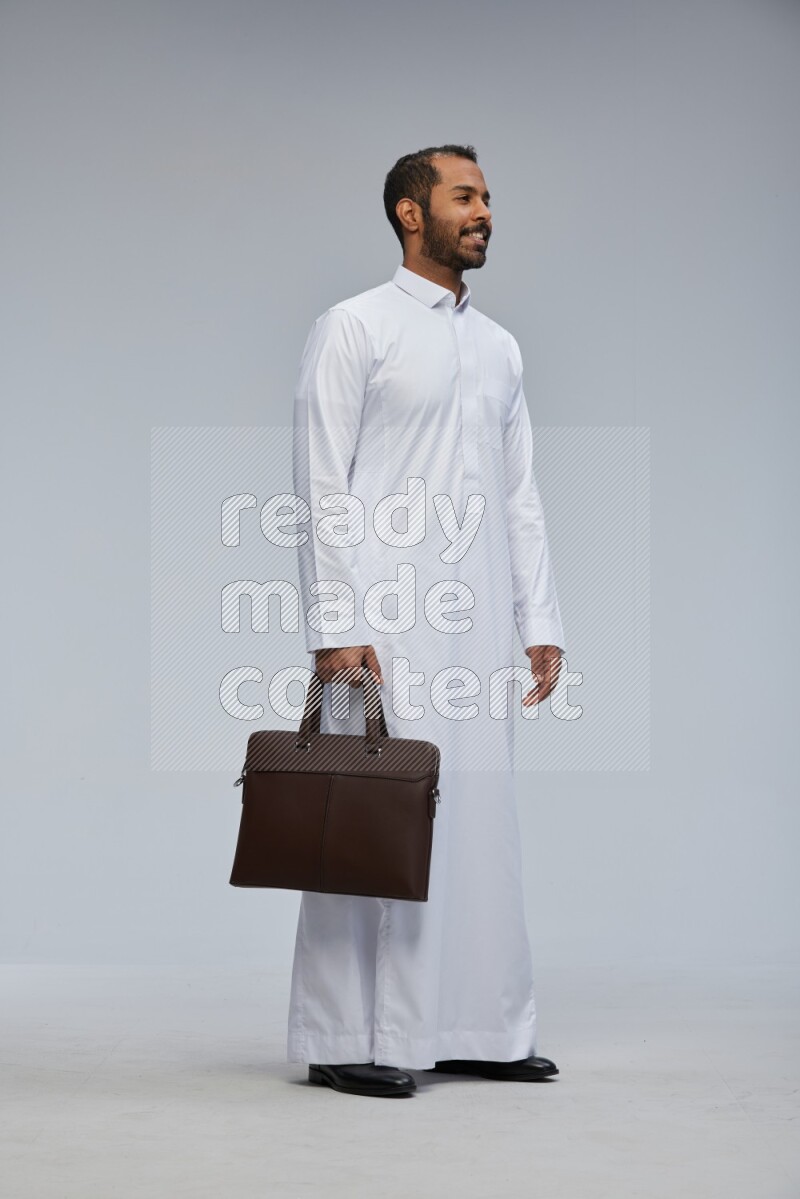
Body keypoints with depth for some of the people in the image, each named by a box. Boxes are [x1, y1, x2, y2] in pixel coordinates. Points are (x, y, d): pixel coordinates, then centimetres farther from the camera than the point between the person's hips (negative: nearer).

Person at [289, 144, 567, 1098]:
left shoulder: (498, 347, 17)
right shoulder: (353, 329, -2)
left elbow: (520, 494, 17)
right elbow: (321, 486, -8)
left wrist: (541, 622, 9)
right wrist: (333, 626, -15)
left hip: (476, 626, 6)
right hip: (385, 625, -6)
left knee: (479, 819, 7)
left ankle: (470, 1027, 16)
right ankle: (347, 1041, 3)